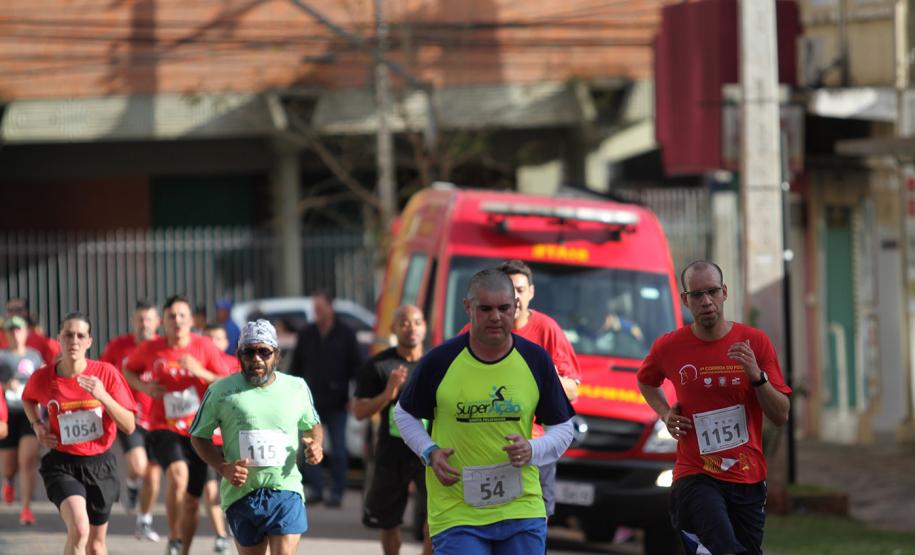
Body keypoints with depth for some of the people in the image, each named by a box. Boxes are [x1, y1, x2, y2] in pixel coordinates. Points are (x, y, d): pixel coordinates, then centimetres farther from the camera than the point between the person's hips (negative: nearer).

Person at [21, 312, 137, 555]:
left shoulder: (106, 373, -9)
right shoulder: (42, 378, -7)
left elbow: (129, 426, -10)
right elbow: (28, 399, 19)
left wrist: (102, 396, -23)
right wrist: (37, 424, 1)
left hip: (100, 464, 2)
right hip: (62, 464, -2)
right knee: (79, 530, -27)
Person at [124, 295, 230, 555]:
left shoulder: (204, 347, -3)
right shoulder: (151, 349, -3)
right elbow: (128, 370, 17)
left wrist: (201, 372, -20)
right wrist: (143, 386, -4)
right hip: (163, 428, -2)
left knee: (192, 500, 7)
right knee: (178, 472, -33)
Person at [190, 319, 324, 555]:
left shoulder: (297, 388, 6)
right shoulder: (221, 391, 0)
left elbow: (312, 426, 23)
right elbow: (199, 437, 7)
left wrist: (315, 445, -2)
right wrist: (223, 468, -9)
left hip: (286, 491, 0)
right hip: (241, 493, 0)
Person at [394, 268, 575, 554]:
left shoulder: (536, 360, 1)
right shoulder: (440, 361, -4)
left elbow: (563, 430, 9)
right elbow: (404, 413, 12)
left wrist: (532, 450, -13)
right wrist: (430, 453, -6)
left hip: (521, 509, 2)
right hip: (456, 516, -2)